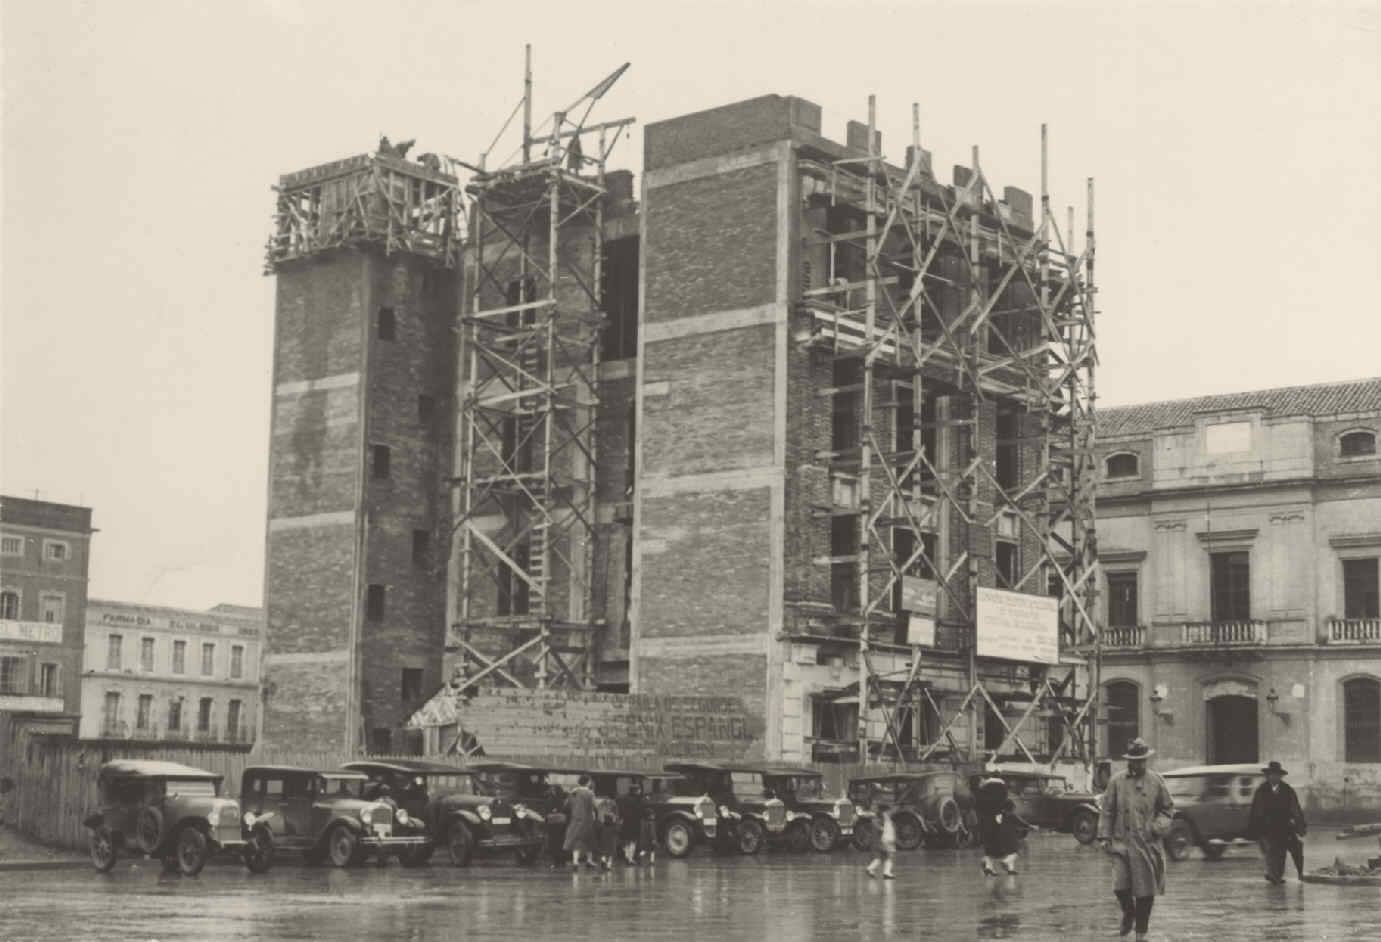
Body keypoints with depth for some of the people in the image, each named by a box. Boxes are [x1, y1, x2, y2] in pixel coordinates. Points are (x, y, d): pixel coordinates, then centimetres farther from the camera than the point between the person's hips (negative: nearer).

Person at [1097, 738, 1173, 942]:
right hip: (1122, 842, -1)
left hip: (1148, 844, 1)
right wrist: (1104, 836, 2)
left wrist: (1159, 826, -4)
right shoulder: (1116, 781, 4)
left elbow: (1168, 808, 13)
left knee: (1145, 891, 2)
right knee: (1120, 887, -11)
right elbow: (1107, 811, 7)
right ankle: (1128, 912, 22)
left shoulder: (1156, 781, 6)